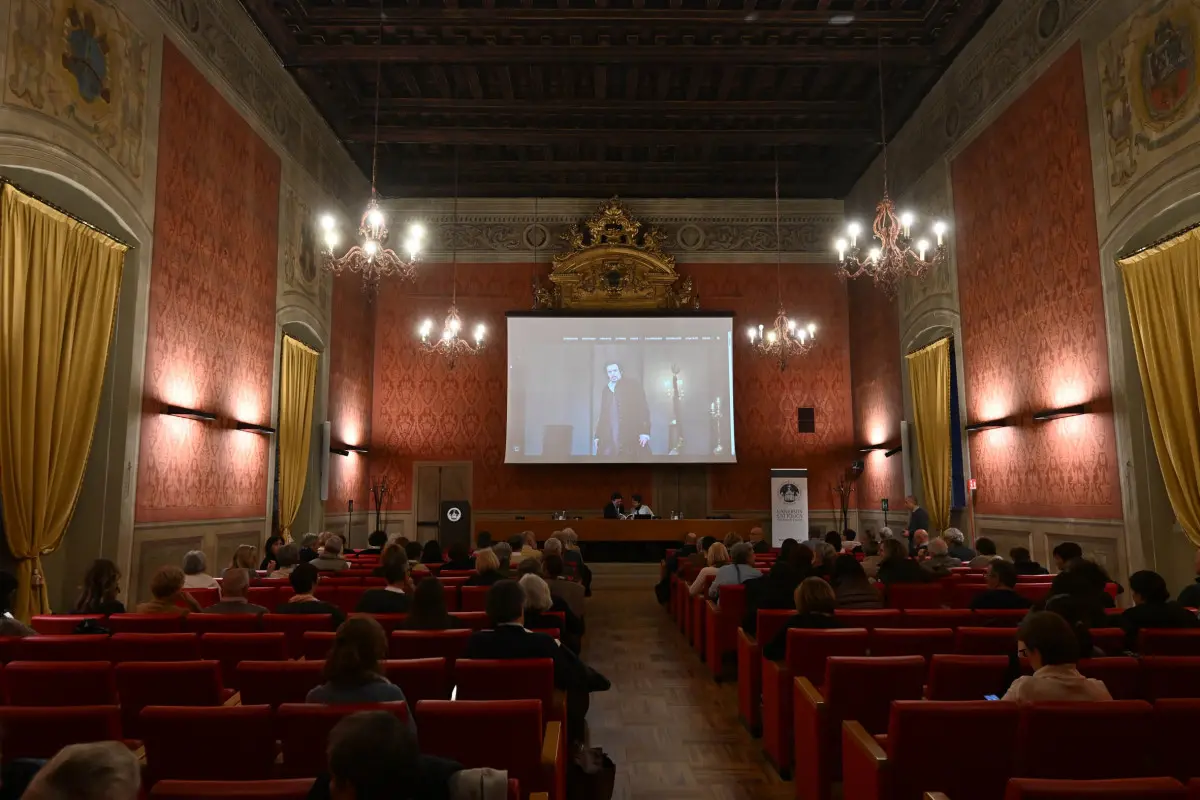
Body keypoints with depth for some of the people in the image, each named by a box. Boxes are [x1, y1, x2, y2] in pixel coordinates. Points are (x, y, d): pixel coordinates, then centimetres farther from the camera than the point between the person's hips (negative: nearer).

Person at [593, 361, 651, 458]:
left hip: (631, 439, -4)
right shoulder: (605, 390, 19)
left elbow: (643, 409, -2)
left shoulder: (632, 385, 4)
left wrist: (644, 432, -13)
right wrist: (597, 436, 10)